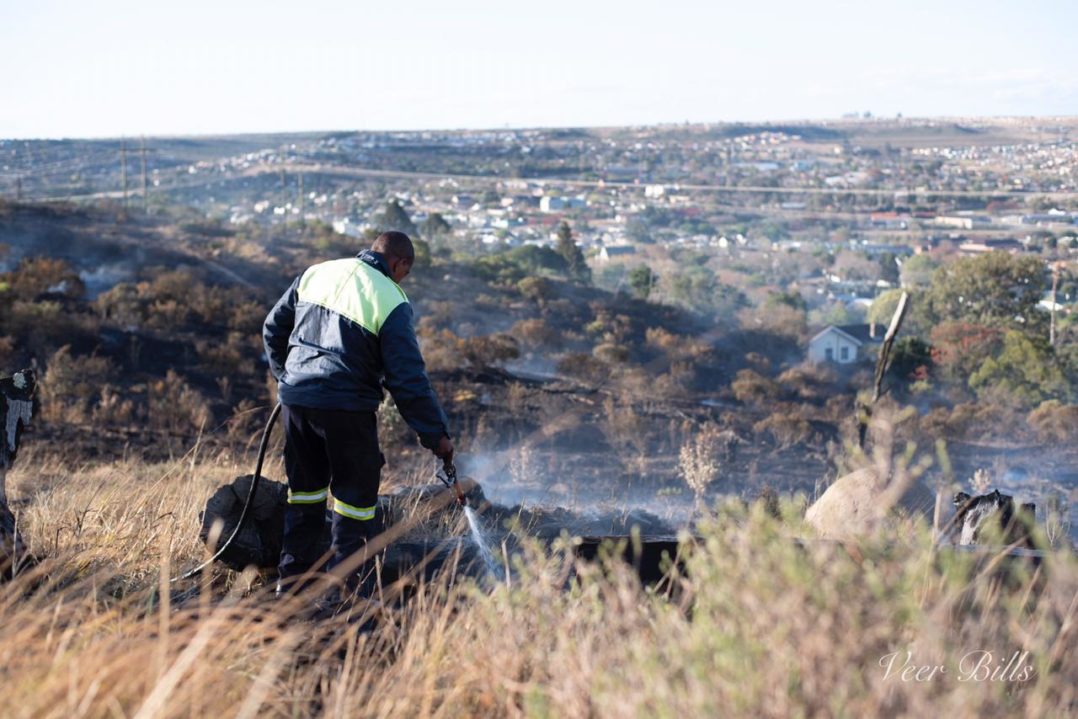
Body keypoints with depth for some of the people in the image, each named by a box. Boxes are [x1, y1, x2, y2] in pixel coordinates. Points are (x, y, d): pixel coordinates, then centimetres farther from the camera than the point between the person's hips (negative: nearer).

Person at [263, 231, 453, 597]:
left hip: (295, 398, 6)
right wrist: (436, 434, -6)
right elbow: (408, 378, -13)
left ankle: (292, 575, 24)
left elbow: (274, 327, 16)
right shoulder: (391, 302, -10)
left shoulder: (316, 274, 7)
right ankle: (343, 586, 6)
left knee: (305, 486, 20)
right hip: (345, 408, -6)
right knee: (355, 493, 7)